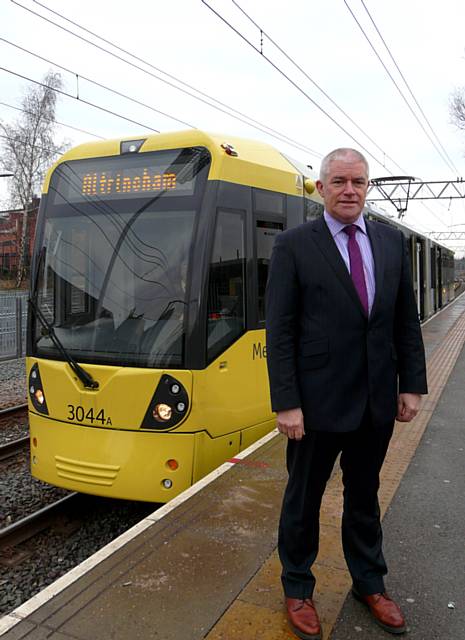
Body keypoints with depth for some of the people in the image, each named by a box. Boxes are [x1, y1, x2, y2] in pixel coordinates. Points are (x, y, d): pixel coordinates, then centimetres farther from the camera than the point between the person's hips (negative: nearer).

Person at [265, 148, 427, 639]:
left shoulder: (391, 241, 5)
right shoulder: (293, 245, -8)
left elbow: (406, 319, 8)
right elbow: (279, 331, -11)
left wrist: (411, 385, 4)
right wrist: (286, 403, -14)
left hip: (377, 400, 4)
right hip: (319, 401, -4)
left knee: (364, 495, 21)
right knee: (303, 499, 13)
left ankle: (369, 583, 42)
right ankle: (297, 589, 35)